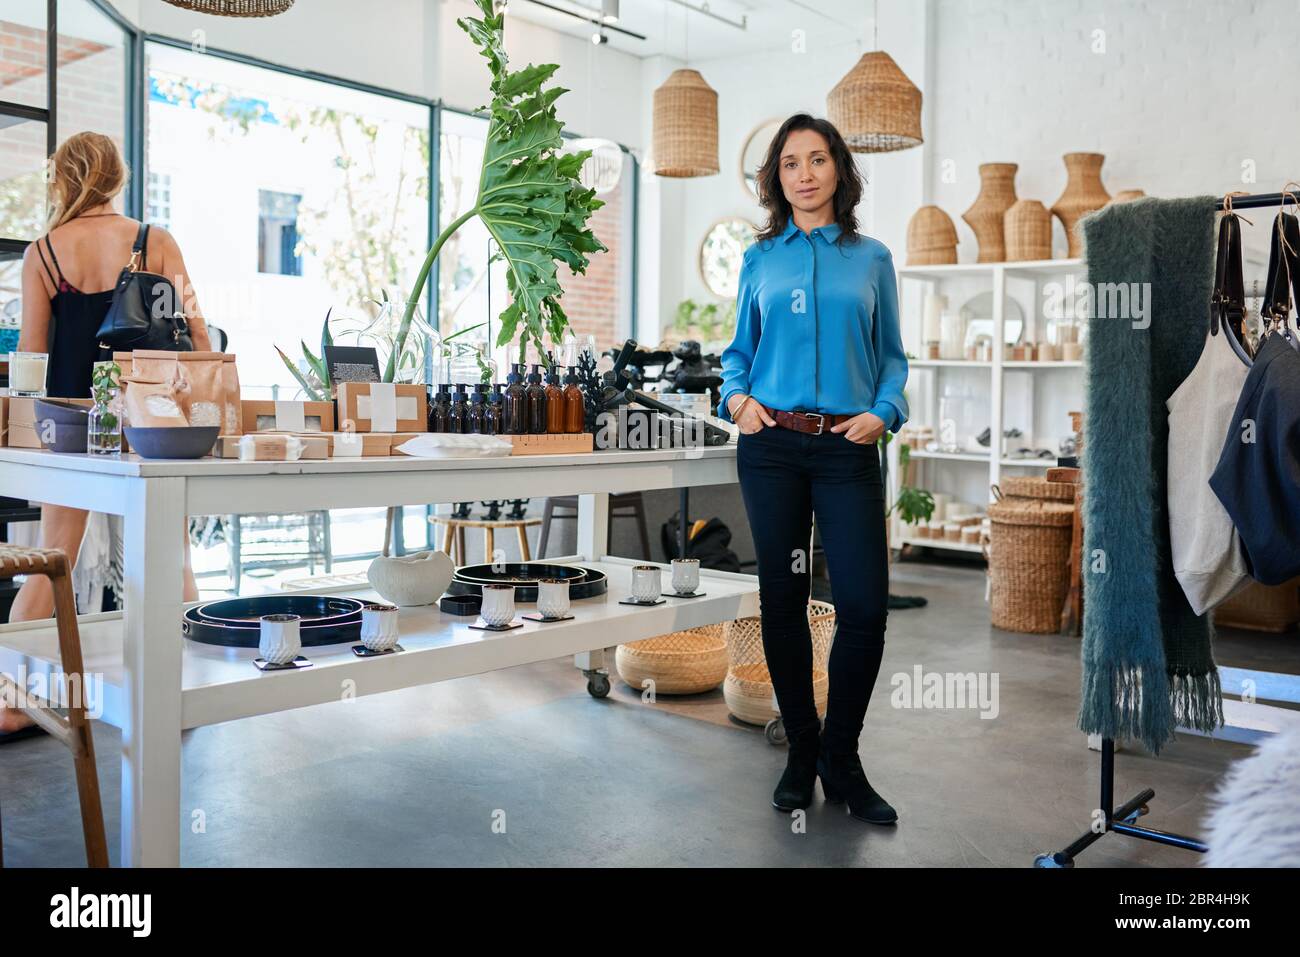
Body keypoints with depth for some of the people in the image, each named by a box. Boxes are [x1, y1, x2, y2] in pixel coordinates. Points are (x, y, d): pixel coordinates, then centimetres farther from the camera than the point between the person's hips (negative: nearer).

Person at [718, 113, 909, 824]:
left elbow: (891, 357, 11)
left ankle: (841, 760, 13)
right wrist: (736, 397, -4)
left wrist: (883, 412, -6)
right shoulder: (761, 259, 12)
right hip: (771, 445, 1)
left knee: (864, 604, -6)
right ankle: (801, 753, 21)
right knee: (783, 600, 5)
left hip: (847, 448, 0)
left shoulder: (871, 259, 10)